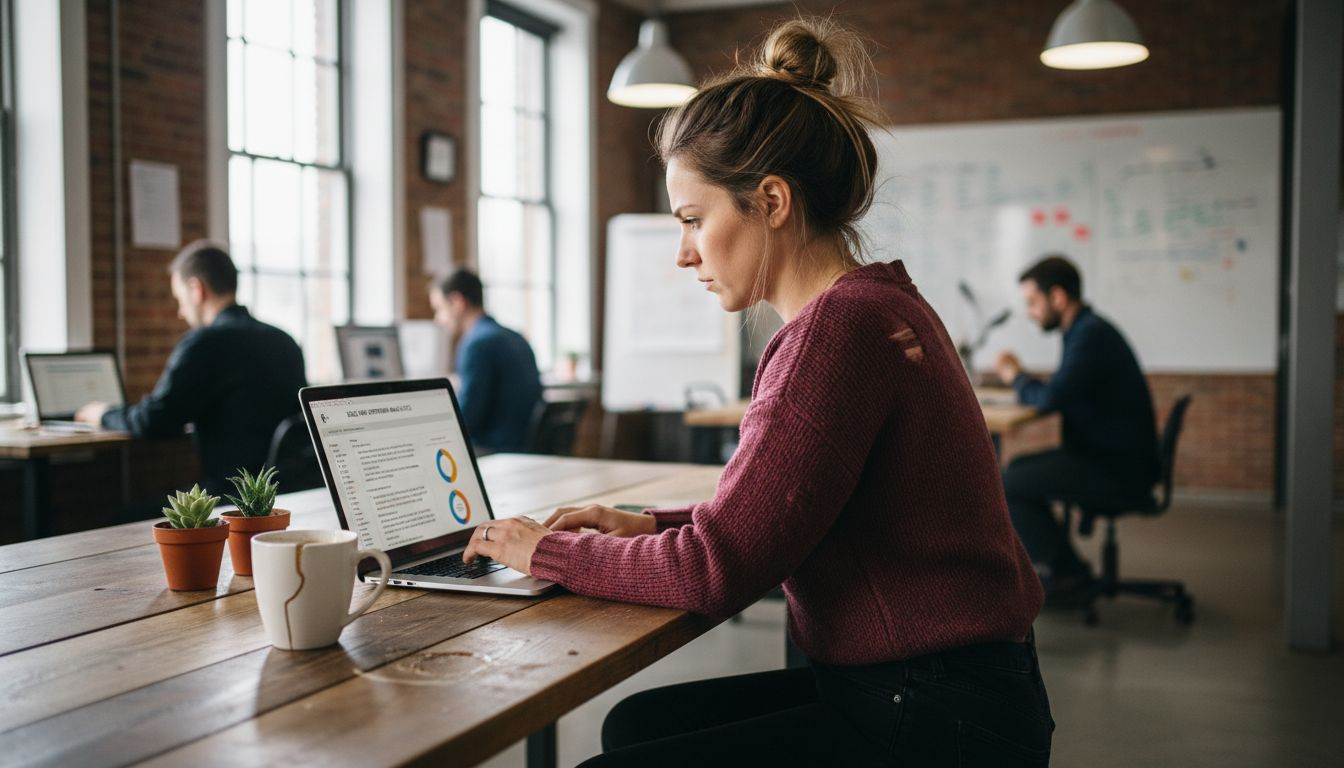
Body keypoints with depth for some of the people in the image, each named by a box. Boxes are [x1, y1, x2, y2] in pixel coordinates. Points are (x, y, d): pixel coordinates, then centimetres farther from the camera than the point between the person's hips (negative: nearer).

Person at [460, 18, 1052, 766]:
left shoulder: (841, 325, -23)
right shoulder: (871, 302, 8)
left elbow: (718, 569, -21)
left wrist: (548, 551, -7)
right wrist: (651, 525, 6)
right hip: (906, 685, 9)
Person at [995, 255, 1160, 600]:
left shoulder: (1091, 334, -19)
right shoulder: (1086, 329, 14)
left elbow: (1051, 399, -26)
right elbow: (1058, 395, 17)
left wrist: (1017, 379, -6)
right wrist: (1022, 379, -1)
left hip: (1118, 470, -11)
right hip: (1108, 457, 11)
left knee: (1005, 486, -12)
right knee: (1018, 470, 17)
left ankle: (1066, 573, 2)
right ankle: (1063, 569, 18)